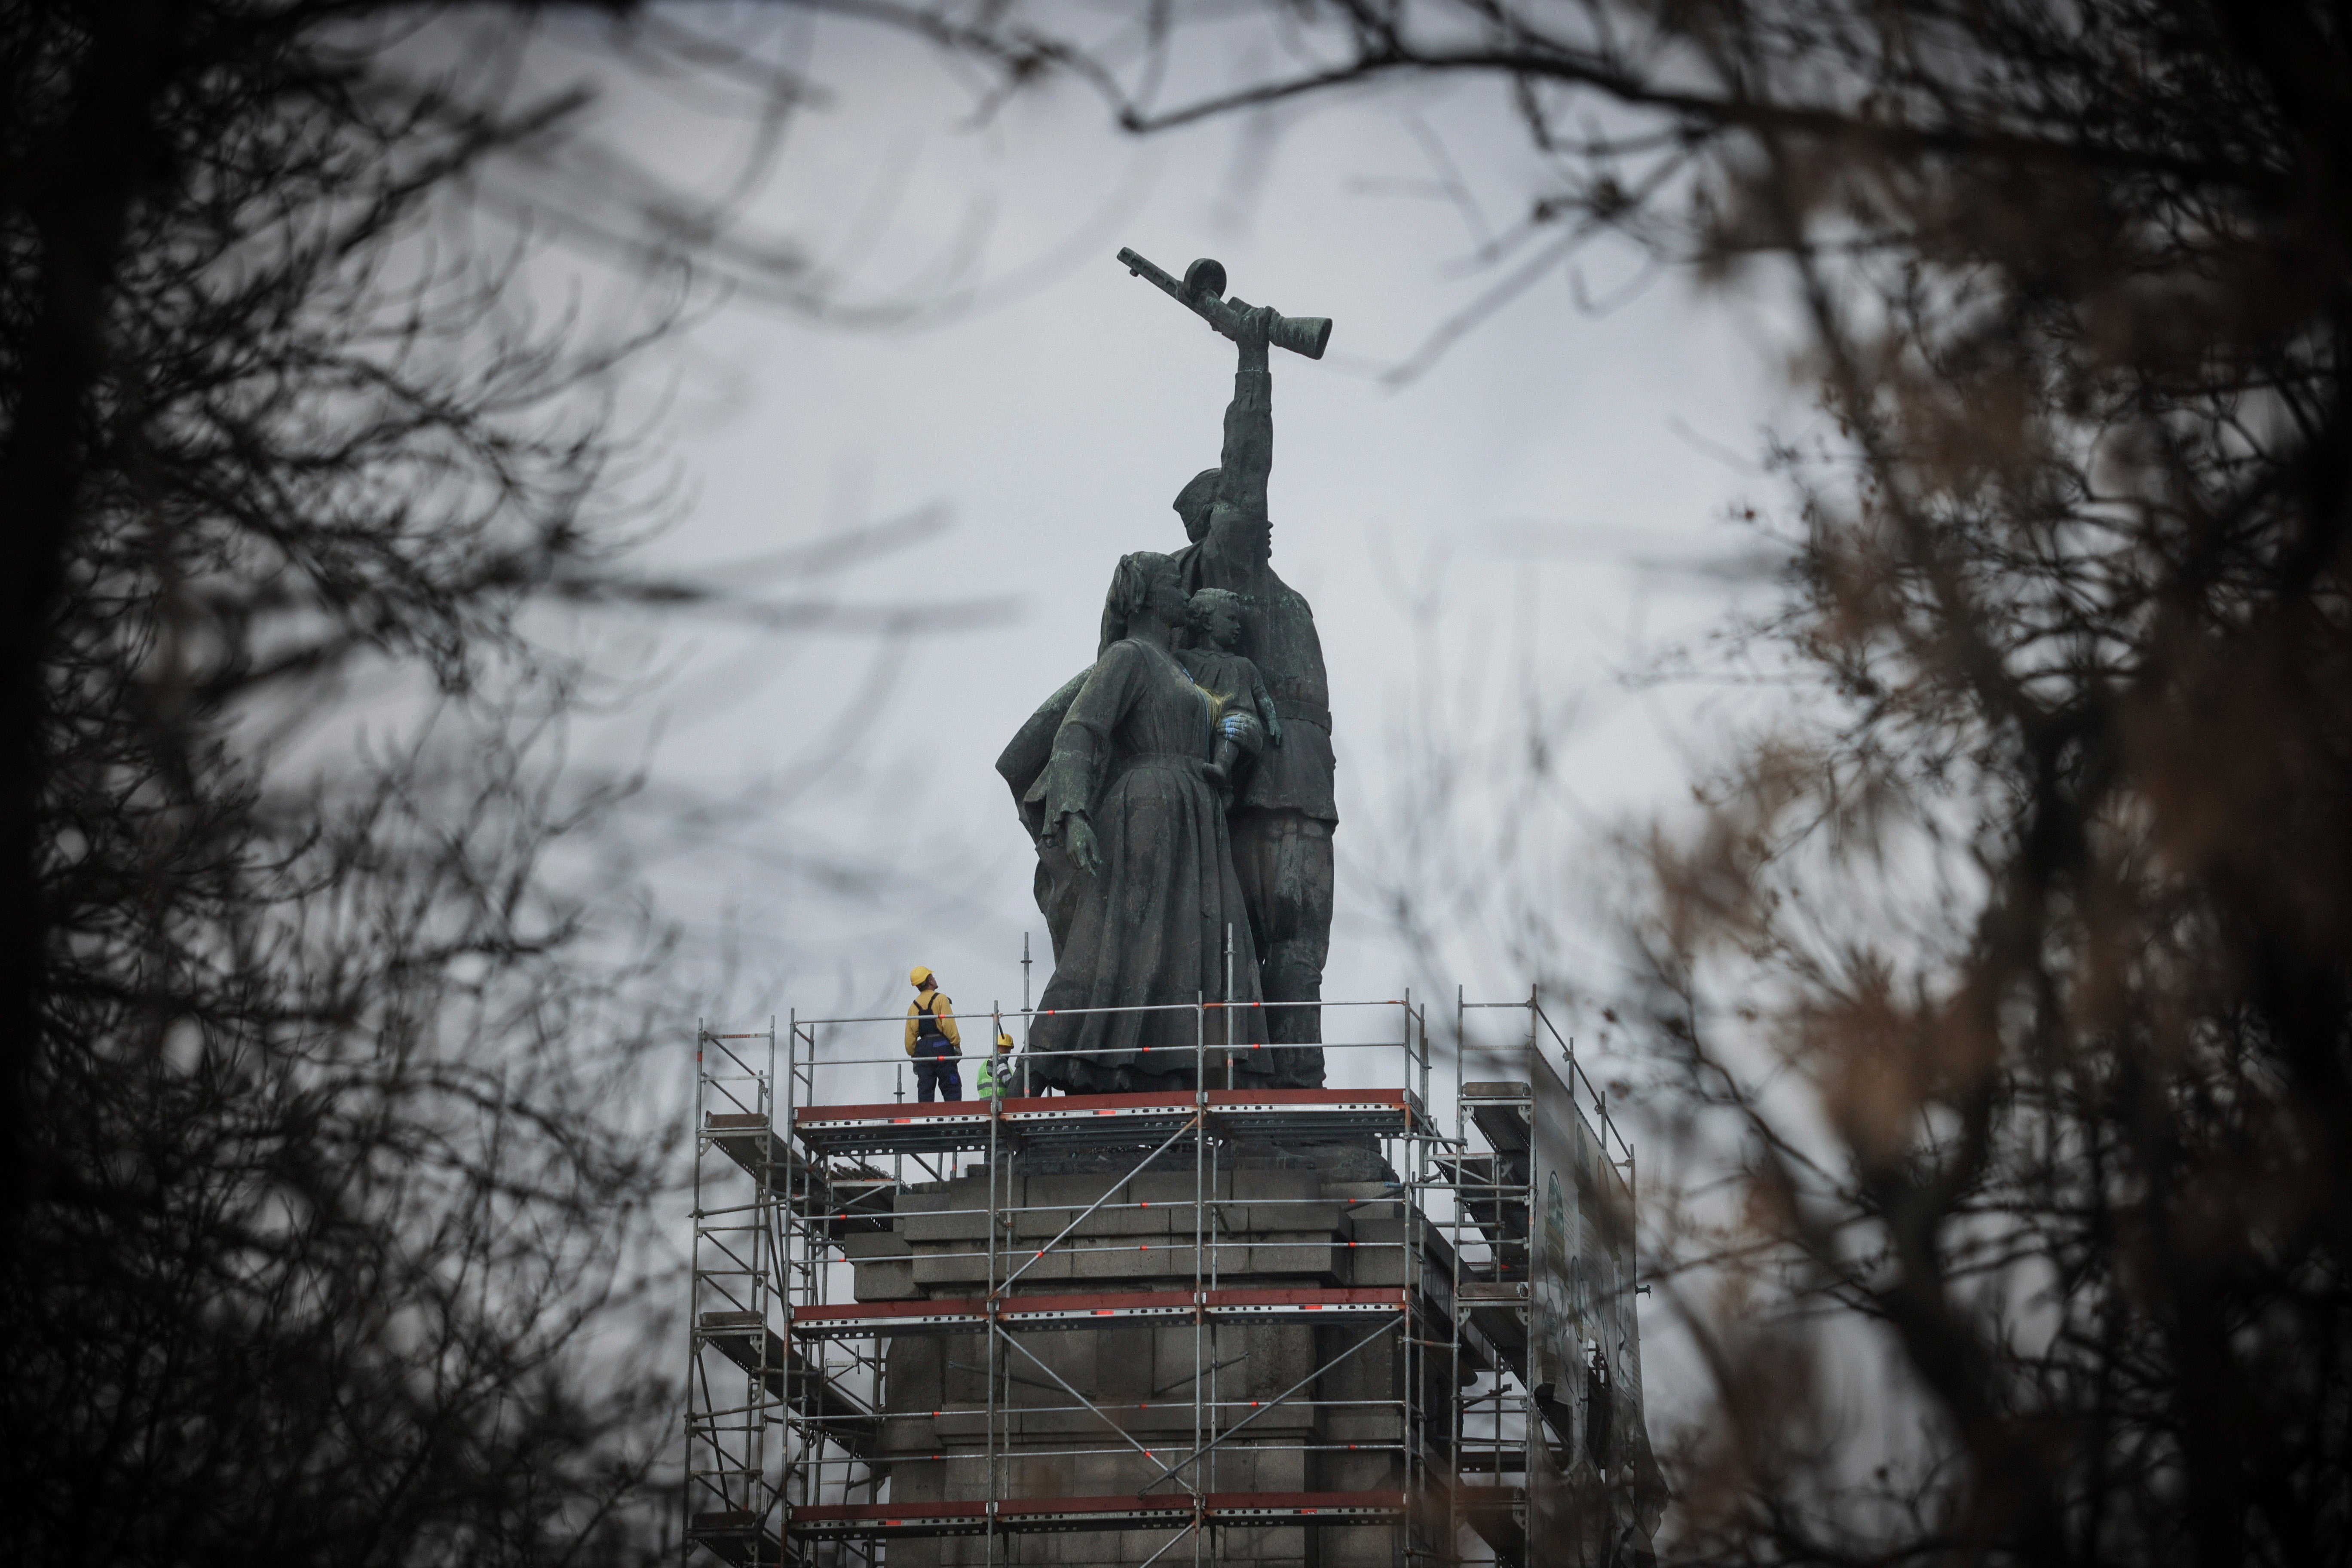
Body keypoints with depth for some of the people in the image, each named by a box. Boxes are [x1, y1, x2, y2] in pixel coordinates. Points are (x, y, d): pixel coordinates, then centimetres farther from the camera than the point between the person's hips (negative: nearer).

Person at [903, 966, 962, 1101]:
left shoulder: (914, 1006, 10)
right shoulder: (940, 999, -5)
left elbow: (910, 1034, 8)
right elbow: (949, 1024, -13)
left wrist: (913, 1055, 14)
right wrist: (957, 1045, -9)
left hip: (923, 1049, 5)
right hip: (942, 1045, -5)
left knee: (925, 1091, 6)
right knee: (951, 1090, -4)